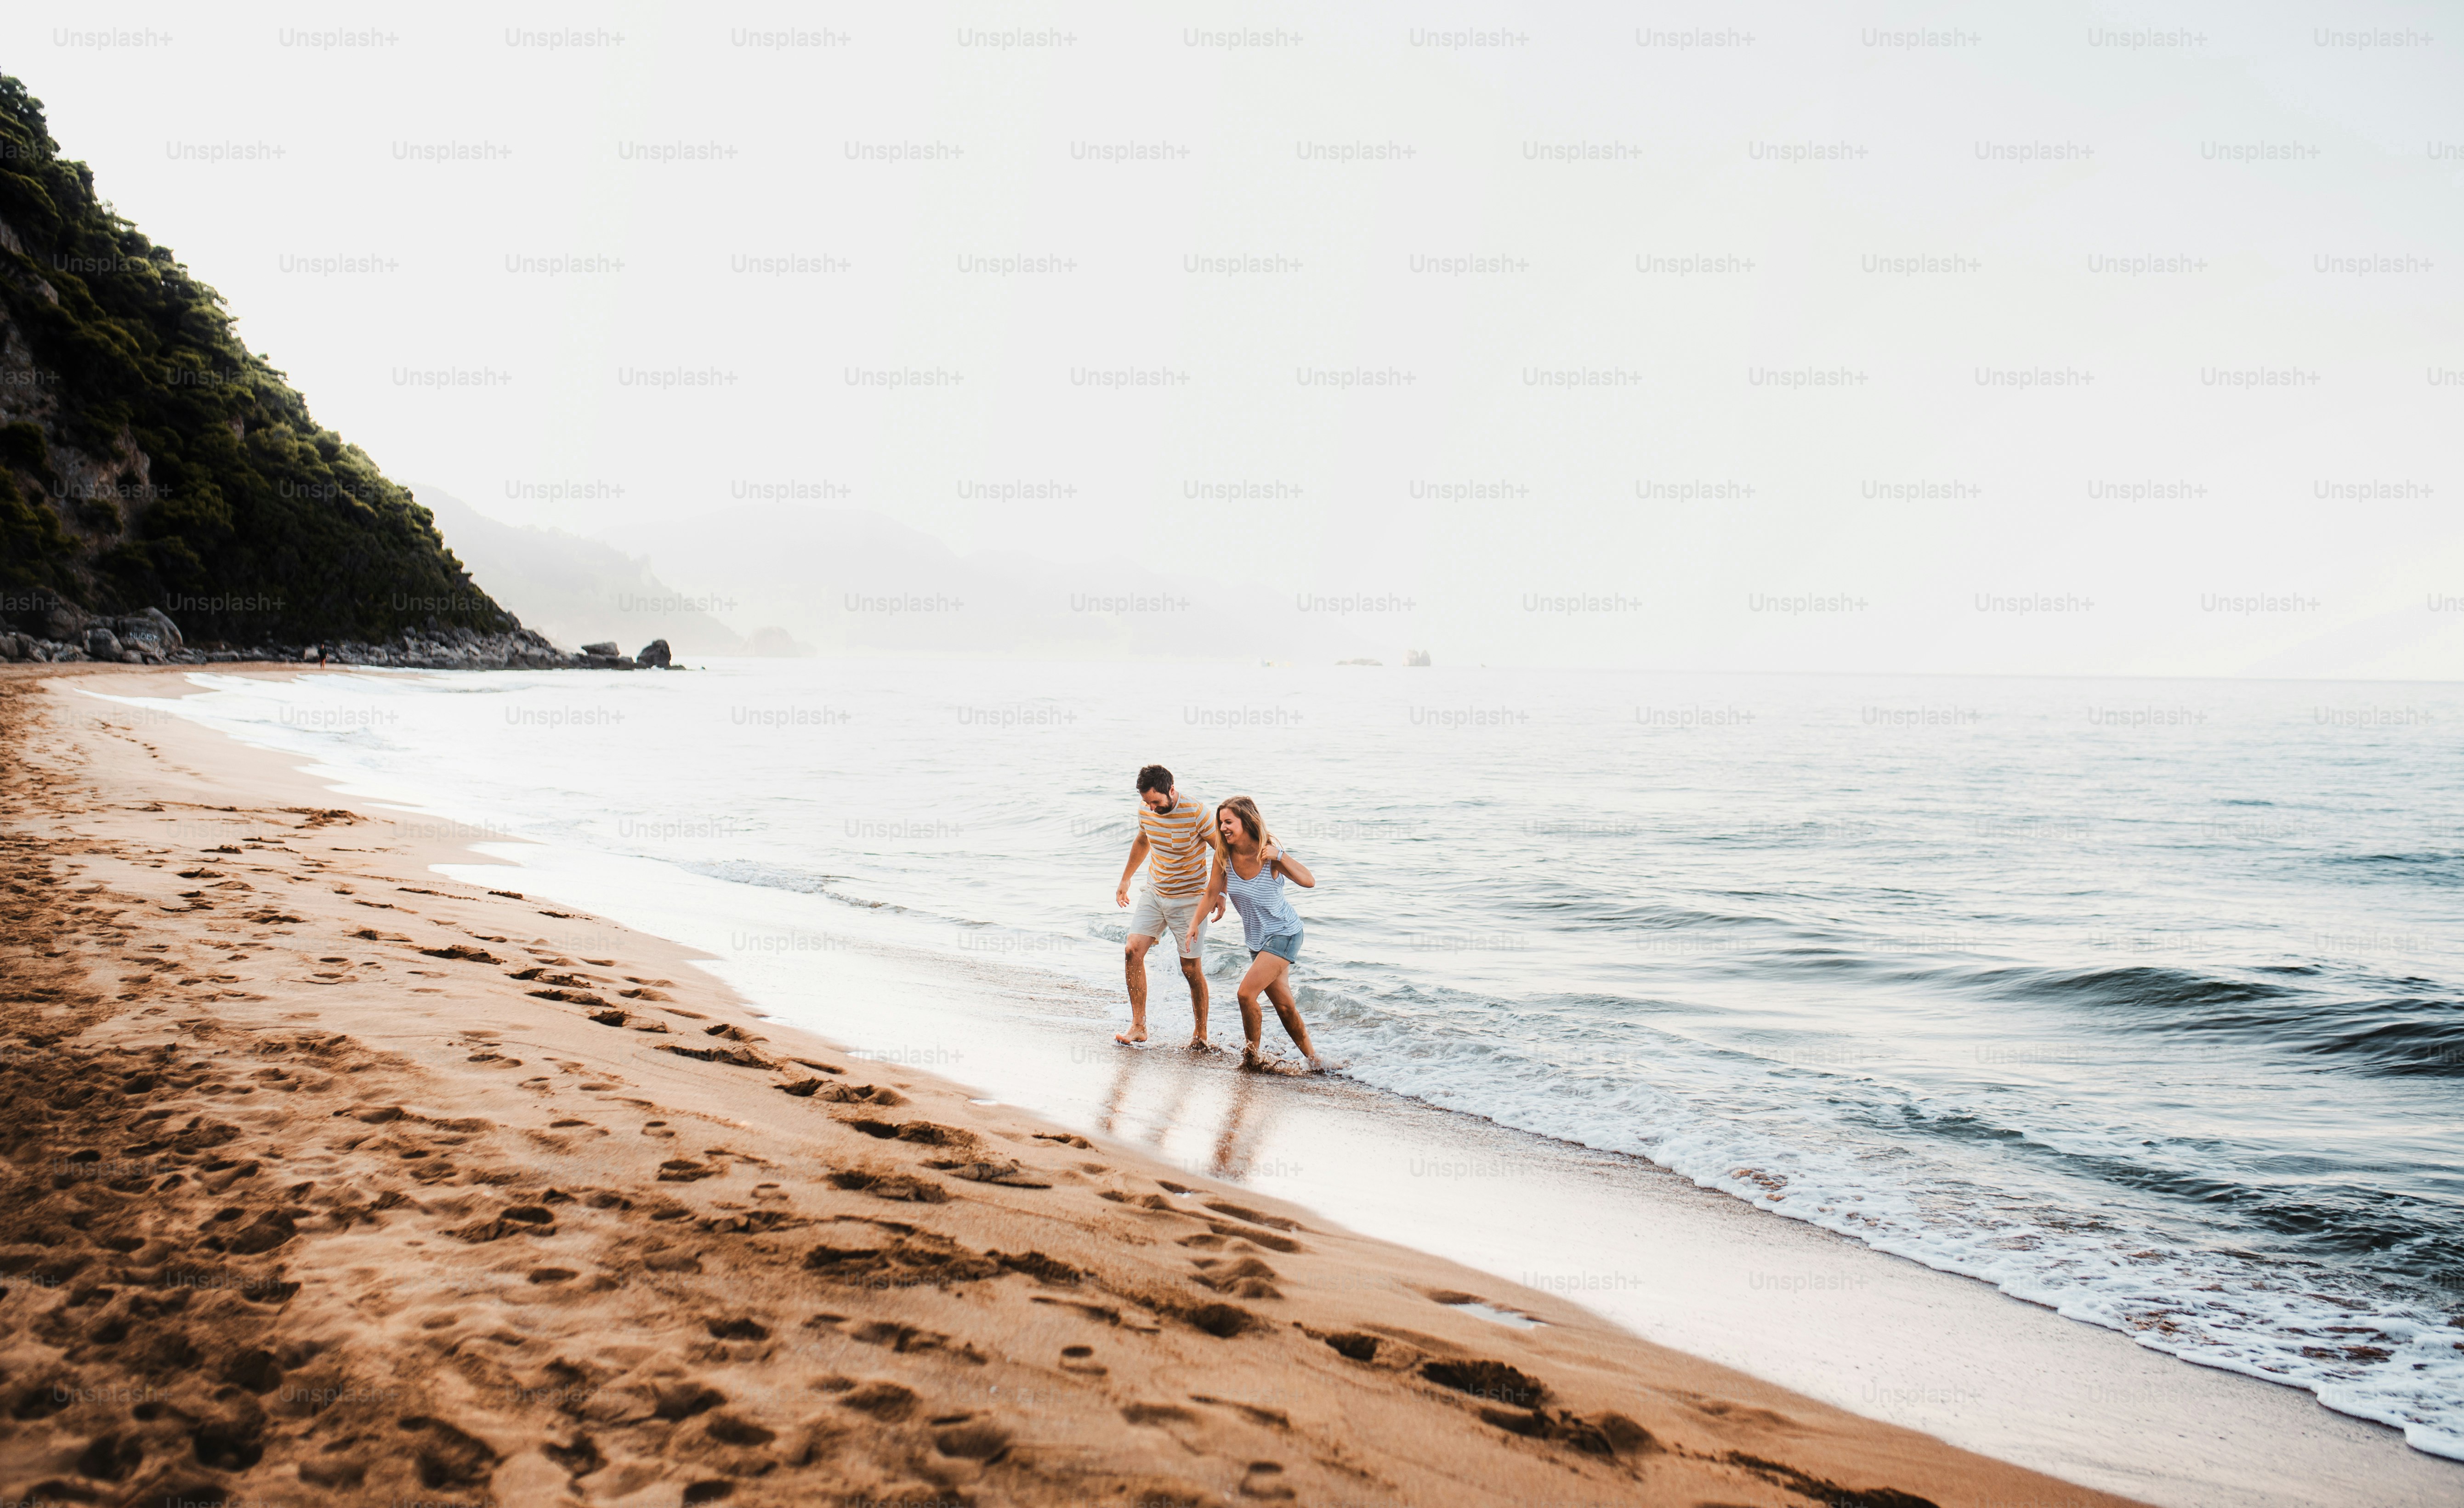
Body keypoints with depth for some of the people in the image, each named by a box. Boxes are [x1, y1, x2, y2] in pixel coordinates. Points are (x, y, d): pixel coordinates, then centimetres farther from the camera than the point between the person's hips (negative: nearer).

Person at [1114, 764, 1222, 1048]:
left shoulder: (1196, 811, -20)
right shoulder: (1145, 809, -3)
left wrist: (1220, 893, -15)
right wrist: (1126, 879, 24)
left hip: (1189, 898, -5)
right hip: (1153, 892, 5)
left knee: (1191, 967, -1)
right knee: (1133, 951, -8)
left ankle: (1201, 1033, 16)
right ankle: (1138, 1027, 1)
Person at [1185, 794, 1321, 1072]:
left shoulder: (1268, 854, -22)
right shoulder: (1224, 855, -8)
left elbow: (1309, 882, -29)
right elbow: (1213, 892, 7)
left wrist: (1279, 855, -37)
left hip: (1283, 934, -6)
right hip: (1256, 938, 6)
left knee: (1247, 992, -15)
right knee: (1284, 1005, 9)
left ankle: (1253, 1056, 7)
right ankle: (1313, 1060, 24)